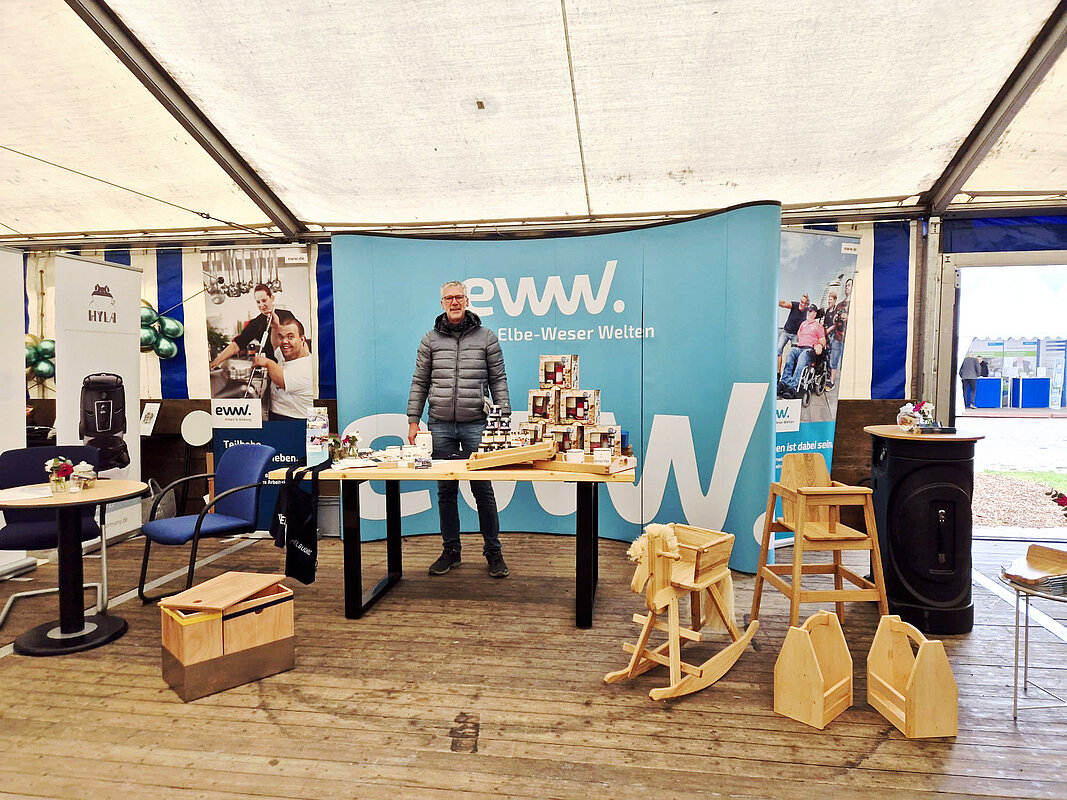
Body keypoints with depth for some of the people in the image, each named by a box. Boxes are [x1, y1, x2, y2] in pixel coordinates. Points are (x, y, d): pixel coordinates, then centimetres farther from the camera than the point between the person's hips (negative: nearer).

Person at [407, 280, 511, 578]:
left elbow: (498, 380, 6)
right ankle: (450, 550, 21)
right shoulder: (430, 339, 9)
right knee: (446, 490, 9)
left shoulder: (486, 337, 6)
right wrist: (413, 420, 5)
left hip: (476, 424, -2)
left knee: (483, 489, 0)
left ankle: (493, 550, 13)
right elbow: (419, 383, 11)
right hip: (440, 425, 2)